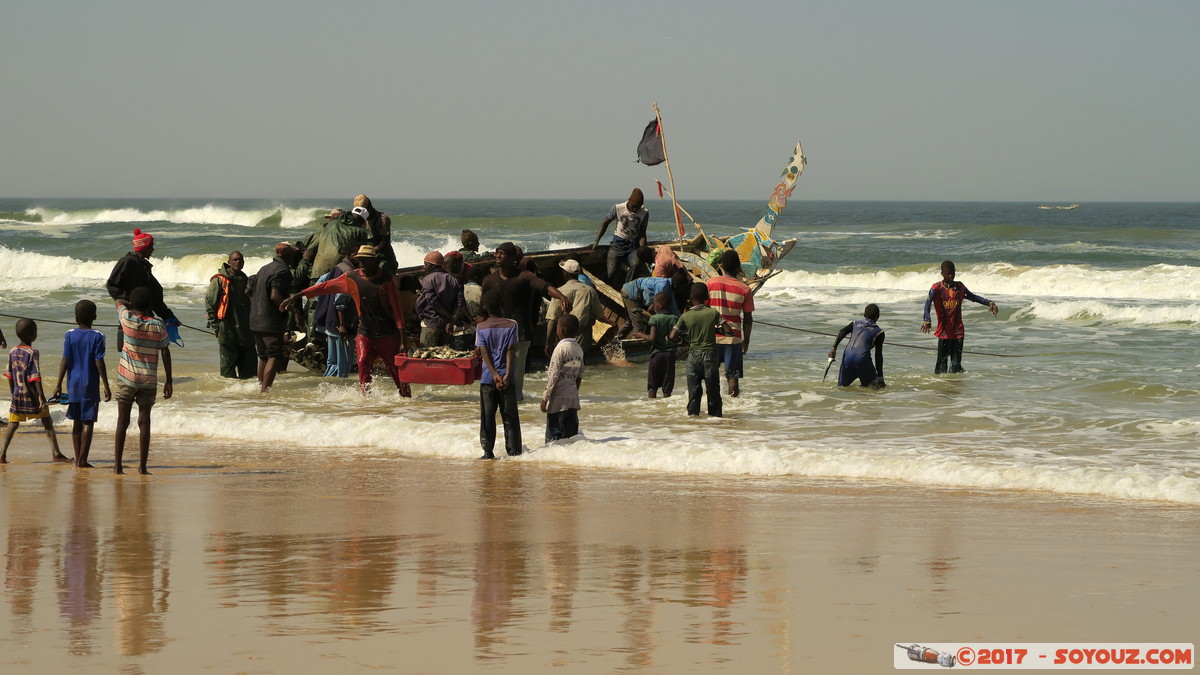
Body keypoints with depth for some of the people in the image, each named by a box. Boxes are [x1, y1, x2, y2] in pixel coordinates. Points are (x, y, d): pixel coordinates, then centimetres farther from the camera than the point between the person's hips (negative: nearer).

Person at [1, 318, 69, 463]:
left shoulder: (13, 352, 3)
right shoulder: (32, 352, -14)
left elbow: (9, 376, 10)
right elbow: (36, 378, -17)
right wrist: (41, 398, -15)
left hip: (18, 396, 5)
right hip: (32, 396, -5)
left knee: (13, 424, 9)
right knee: (47, 422, 5)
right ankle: (55, 453, 4)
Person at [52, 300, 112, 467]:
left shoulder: (70, 336, 0)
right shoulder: (97, 337, -8)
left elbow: (65, 361, -2)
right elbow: (99, 363, -10)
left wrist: (59, 384, 2)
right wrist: (106, 387, -5)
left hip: (73, 384, 3)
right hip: (90, 385, -3)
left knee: (76, 422, 13)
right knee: (88, 423, -1)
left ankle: (78, 459, 17)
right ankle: (82, 460, -5)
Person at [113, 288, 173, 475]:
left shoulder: (128, 319, -5)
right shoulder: (158, 326, -4)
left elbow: (119, 301, 16)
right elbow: (165, 353, -2)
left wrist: (133, 305, 32)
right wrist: (168, 380, 3)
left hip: (127, 378, 0)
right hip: (149, 380, 0)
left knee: (122, 421, 5)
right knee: (144, 422, 2)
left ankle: (117, 465, 4)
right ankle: (142, 467, -1)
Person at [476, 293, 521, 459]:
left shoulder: (481, 327, 0)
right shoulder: (511, 325, -2)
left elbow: (483, 352, -8)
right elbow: (511, 350, -9)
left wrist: (494, 375, -13)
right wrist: (507, 374, -14)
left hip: (488, 377, 0)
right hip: (507, 377, 0)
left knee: (487, 417, 5)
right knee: (510, 417, 6)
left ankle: (488, 452, 3)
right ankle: (513, 451, 5)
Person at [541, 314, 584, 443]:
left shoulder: (561, 348, -14)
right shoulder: (578, 349, 8)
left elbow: (553, 375, -15)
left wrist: (545, 398, -11)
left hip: (559, 399, -7)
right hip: (573, 399, 7)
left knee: (553, 435, -2)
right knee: (571, 434, 9)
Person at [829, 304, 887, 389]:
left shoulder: (855, 324, 22)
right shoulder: (878, 332, 13)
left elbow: (842, 332, 2)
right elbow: (878, 356, 9)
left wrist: (834, 348, -7)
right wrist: (880, 377, 9)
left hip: (848, 358, 3)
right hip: (862, 359, -3)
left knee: (842, 386, 15)